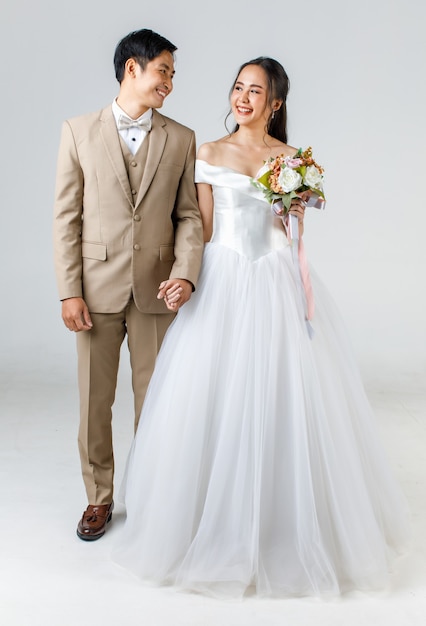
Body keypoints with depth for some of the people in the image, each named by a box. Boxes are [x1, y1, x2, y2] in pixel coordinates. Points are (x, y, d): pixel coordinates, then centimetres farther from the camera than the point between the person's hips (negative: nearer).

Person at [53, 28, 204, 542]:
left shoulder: (181, 139, 6)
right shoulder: (79, 132, 3)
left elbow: (188, 215, 4)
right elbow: (66, 216, 0)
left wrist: (185, 273, -12)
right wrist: (69, 291, -6)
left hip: (155, 290, 1)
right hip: (98, 288, 0)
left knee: (153, 398, 10)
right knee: (94, 399, 9)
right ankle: (99, 498, 28)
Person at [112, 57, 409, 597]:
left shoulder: (292, 159, 8)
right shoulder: (209, 154, 6)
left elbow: (295, 234, 11)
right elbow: (203, 229, 5)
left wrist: (297, 212, -9)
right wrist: (192, 281, 0)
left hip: (276, 281, 1)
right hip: (223, 281, 0)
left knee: (283, 397, 0)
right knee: (214, 398, -1)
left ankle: (284, 527, 21)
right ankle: (219, 525, 20)